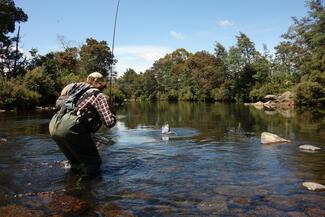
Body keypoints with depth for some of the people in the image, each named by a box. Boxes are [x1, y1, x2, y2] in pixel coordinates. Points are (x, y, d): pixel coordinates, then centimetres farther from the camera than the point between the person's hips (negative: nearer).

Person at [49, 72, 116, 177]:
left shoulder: (76, 88, 25)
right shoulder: (99, 95, 6)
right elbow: (109, 122, -2)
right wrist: (113, 117, 22)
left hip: (53, 125, 8)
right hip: (70, 128, -8)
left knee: (75, 163, 27)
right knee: (93, 164, 6)